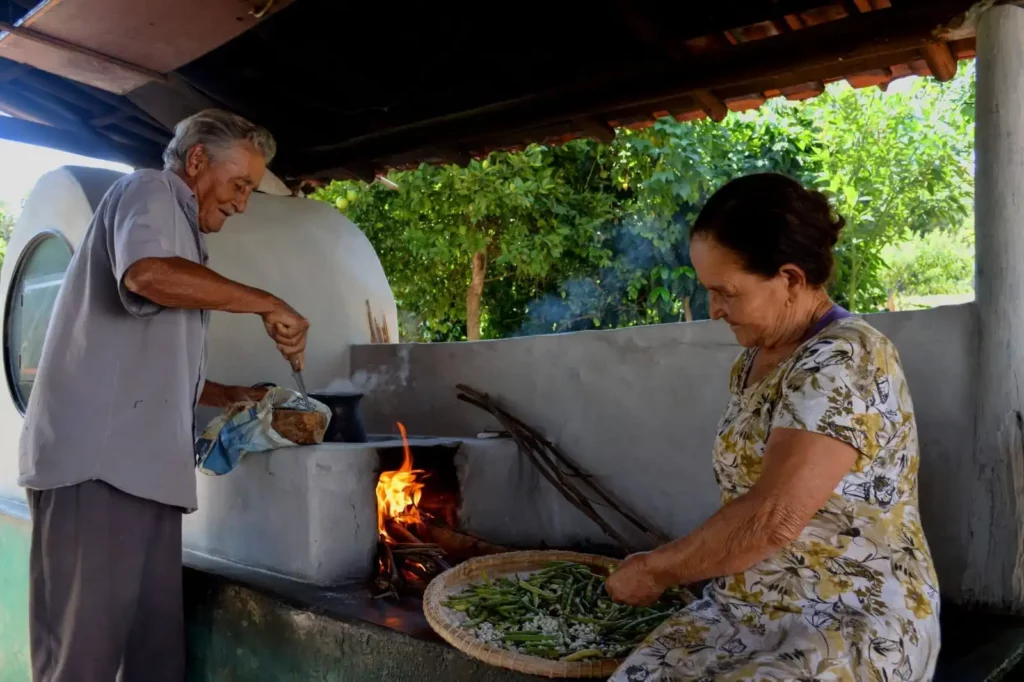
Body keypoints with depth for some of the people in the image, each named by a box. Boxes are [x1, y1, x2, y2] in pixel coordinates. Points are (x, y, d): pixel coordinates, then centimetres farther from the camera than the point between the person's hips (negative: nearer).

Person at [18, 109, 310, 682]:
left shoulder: (185, 239, 26)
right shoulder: (150, 191, 2)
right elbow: (148, 273, -23)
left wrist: (235, 396, 17)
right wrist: (268, 304, -14)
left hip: (144, 467, 9)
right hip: (97, 460, -9)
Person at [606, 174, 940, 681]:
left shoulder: (843, 362, -18)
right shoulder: (752, 361, 9)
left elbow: (772, 520, -25)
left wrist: (657, 569, -13)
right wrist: (687, 562, -2)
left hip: (856, 625, -7)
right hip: (744, 610, 7)